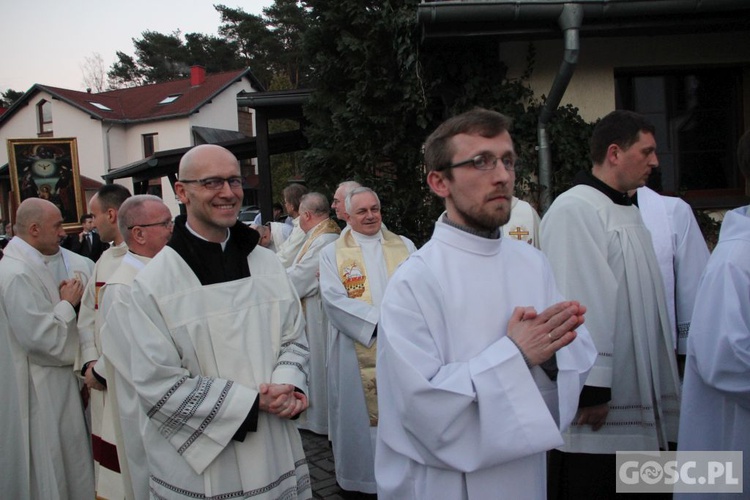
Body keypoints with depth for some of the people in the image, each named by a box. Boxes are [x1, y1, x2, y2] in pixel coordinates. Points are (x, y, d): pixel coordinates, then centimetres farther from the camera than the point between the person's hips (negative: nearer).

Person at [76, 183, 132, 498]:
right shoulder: (105, 259, 11)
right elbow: (87, 315, 14)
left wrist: (101, 370, -12)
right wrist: (89, 362, 0)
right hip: (103, 381, 8)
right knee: (108, 459, 18)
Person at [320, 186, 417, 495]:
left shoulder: (405, 246, 10)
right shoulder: (332, 253, 2)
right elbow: (333, 299, -11)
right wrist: (377, 319, -18)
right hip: (358, 352, -2)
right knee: (360, 414, 6)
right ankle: (361, 474, 24)